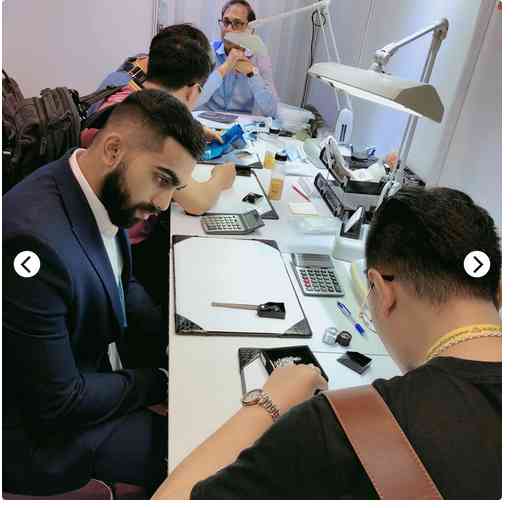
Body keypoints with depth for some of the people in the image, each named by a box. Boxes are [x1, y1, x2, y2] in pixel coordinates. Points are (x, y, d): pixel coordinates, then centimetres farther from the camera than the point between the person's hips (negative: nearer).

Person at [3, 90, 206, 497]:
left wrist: (175, 343, -7)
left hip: (95, 360, 8)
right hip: (40, 424, -7)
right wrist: (163, 381, -15)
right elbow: (58, 404, -27)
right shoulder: (36, 239, -36)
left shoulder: (105, 195, -10)